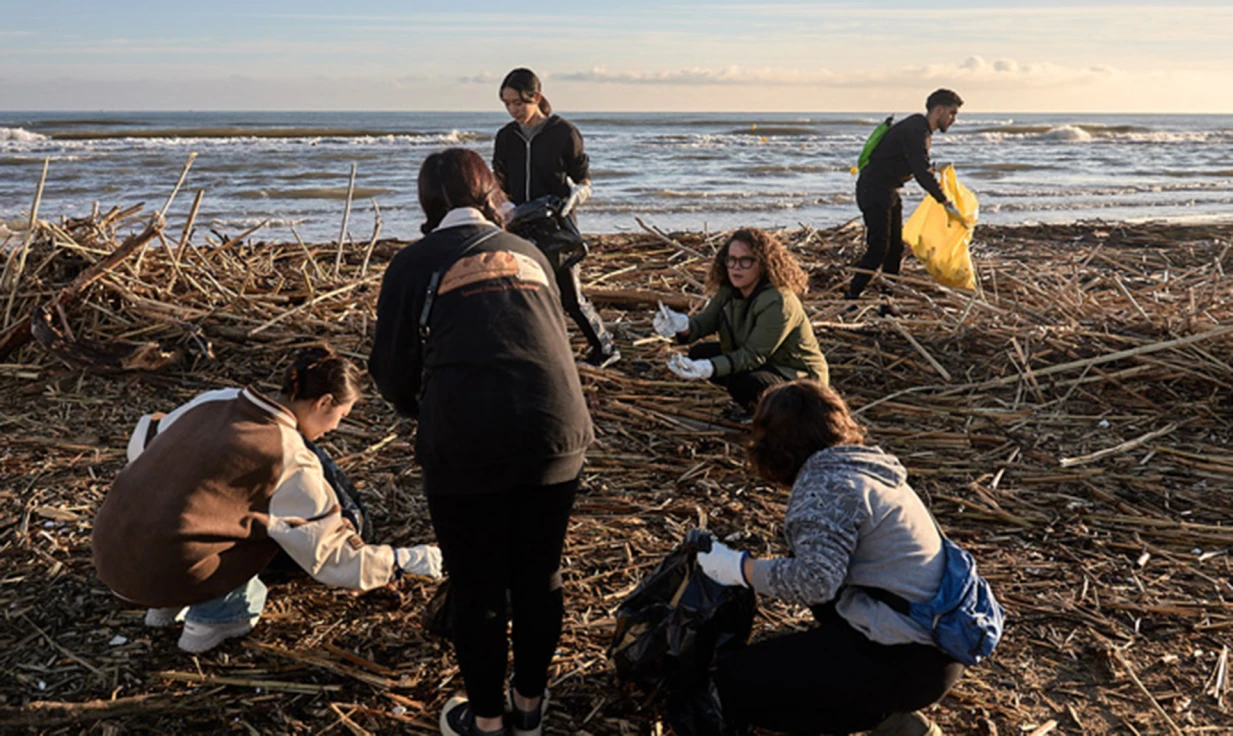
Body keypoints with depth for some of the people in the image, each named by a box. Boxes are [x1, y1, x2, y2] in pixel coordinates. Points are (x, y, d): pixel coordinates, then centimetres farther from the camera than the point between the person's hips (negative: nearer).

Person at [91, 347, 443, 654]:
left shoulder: (217, 400, 6)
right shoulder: (291, 461, -11)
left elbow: (142, 444, 21)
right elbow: (334, 557, -5)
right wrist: (403, 560, 7)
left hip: (107, 550, 7)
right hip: (158, 574, -7)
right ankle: (213, 616, 7)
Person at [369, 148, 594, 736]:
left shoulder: (415, 262, 8)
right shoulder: (528, 253, 18)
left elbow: (392, 368, 8)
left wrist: (419, 409, 29)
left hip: (466, 443, -3)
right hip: (556, 429, 4)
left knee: (477, 584, 13)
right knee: (539, 575, 18)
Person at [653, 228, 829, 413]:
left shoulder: (777, 302, -29)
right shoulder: (729, 290, -3)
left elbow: (753, 355, -31)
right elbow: (705, 320, -14)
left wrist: (707, 369, -43)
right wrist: (682, 325, -38)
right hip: (765, 362, 9)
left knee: (743, 385, -35)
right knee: (700, 353, 1)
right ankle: (755, 405, 10)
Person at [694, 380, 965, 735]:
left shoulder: (826, 485, -15)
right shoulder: (863, 464, 11)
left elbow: (816, 581, -25)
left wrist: (739, 568, -14)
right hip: (938, 642, 9)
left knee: (735, 680, -5)